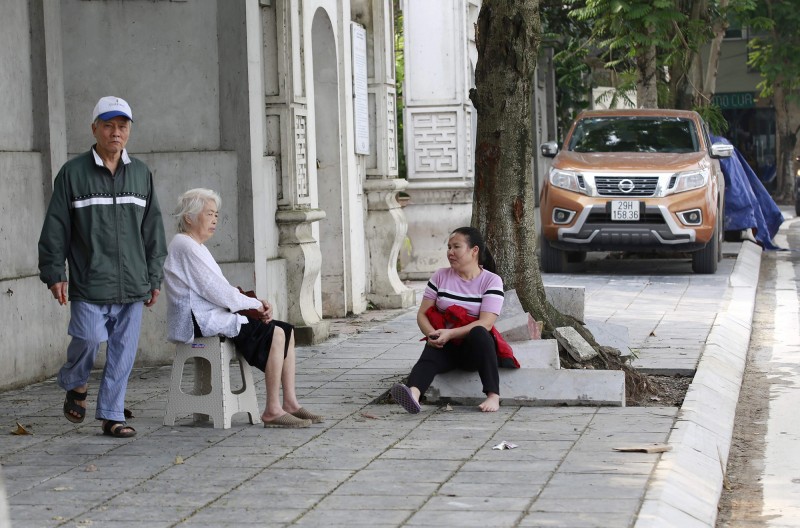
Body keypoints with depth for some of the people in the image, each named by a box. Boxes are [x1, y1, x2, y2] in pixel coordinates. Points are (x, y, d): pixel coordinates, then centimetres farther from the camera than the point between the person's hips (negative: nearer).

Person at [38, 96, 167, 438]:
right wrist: (54, 273, -4)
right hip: (89, 283, -3)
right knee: (88, 338, -11)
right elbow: (55, 228, 1)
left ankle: (112, 415, 12)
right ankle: (75, 385, 21)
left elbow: (153, 230, 16)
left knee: (123, 350, 3)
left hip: (132, 284, 4)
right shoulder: (73, 173, 0)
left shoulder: (141, 174, 12)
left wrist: (154, 278, 13)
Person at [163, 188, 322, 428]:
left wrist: (256, 304, 4)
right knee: (275, 334, -21)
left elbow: (221, 290, 19)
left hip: (216, 316, 11)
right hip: (203, 323, -11)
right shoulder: (185, 247, -13)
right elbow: (218, 293, -18)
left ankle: (290, 403, -1)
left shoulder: (197, 247, 22)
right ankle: (272, 411, -22)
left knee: (286, 330, 3)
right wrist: (255, 304, -6)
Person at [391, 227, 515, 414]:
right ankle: (413, 393, -64)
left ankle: (493, 395, -43)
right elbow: (422, 314, 7)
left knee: (478, 334, -36)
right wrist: (431, 334, -16)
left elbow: (485, 323, -13)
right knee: (429, 354, -32)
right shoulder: (440, 276, 10)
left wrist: (450, 333, -24)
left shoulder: (492, 281, -1)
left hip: (475, 343, -2)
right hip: (445, 345, 2)